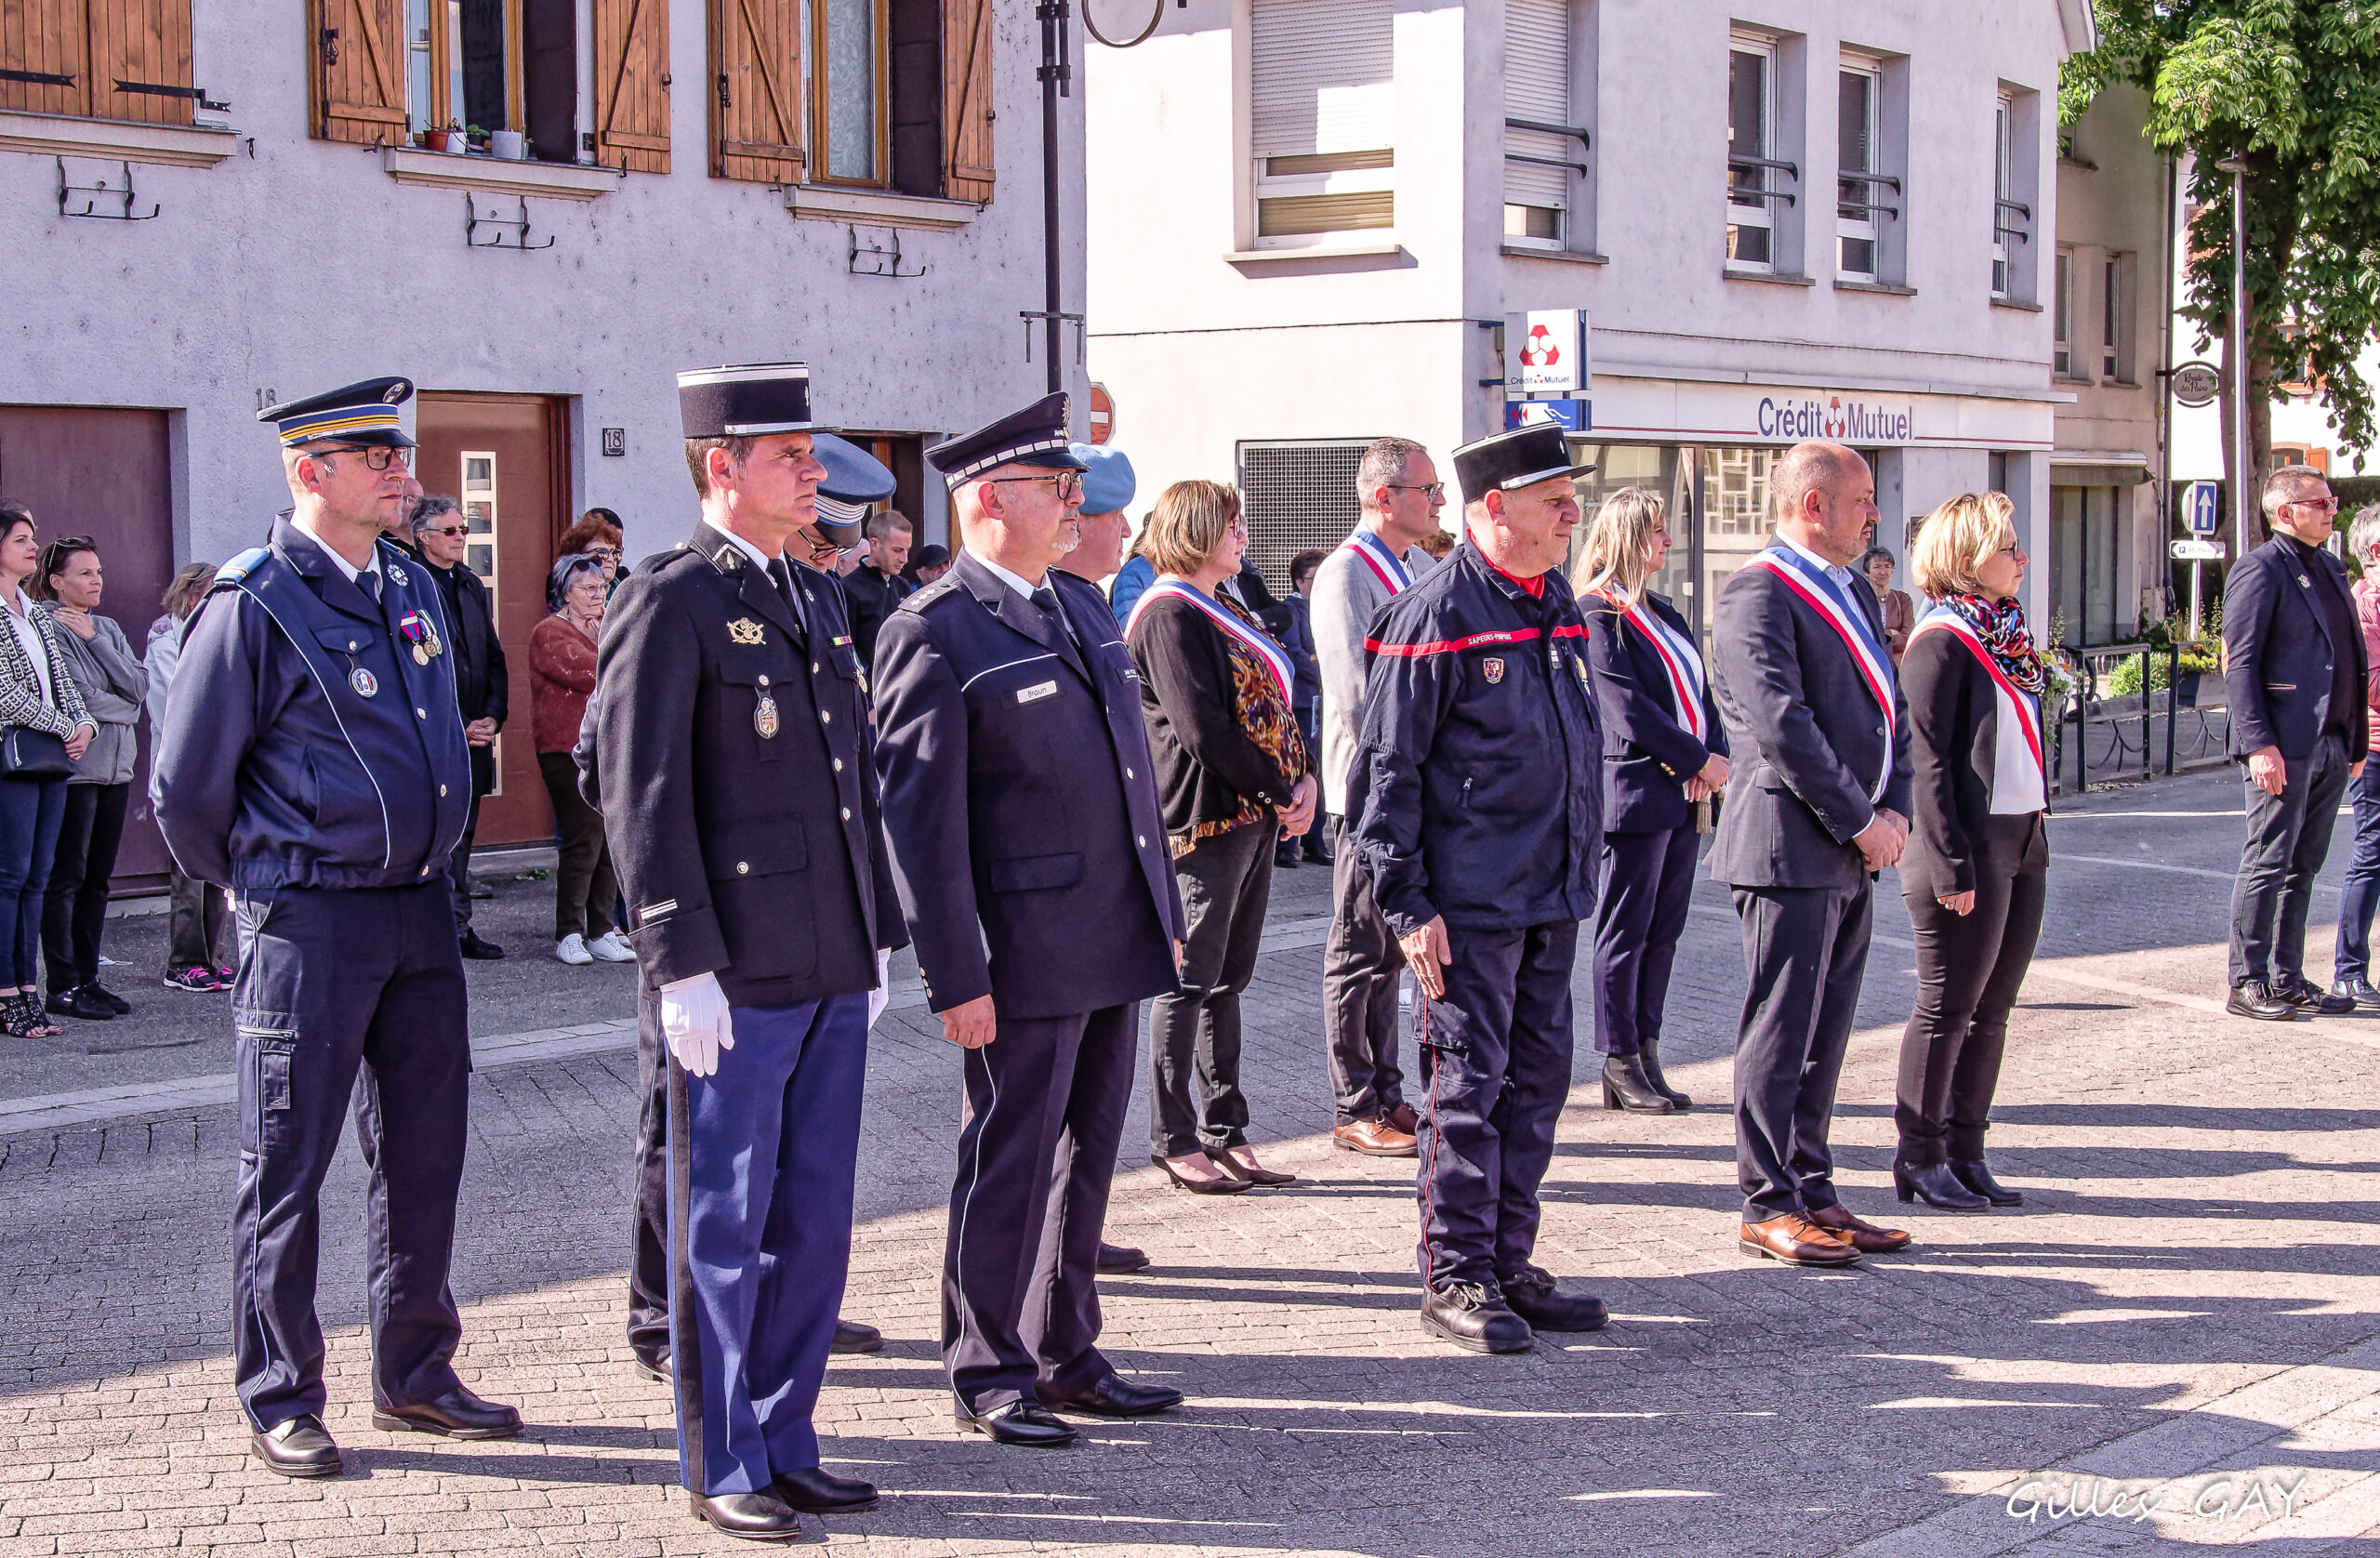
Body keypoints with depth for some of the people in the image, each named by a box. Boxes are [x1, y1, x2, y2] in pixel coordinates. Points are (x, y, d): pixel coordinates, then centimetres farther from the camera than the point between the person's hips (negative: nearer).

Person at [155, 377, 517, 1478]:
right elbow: (184, 786, -6)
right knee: (288, 1165, 3)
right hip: (308, 922, -7)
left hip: (420, 908, 7)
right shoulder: (254, 603, -11)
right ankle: (280, 1401, 13)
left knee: (425, 1151, 12)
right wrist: (257, 888, 5)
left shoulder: (413, 590, 11)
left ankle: (414, 1376, 25)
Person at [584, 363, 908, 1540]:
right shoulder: (668, 602, -9)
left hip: (830, 970, 8)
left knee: (813, 1221, 12)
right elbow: (639, 792, -14)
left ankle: (784, 1444, 23)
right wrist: (682, 966, -18)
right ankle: (722, 1468, 12)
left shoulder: (817, 599, 15)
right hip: (737, 976, -7)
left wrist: (877, 934, 17)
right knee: (725, 1227, 2)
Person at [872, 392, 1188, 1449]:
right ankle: (987, 1376, 13)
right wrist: (957, 977, -18)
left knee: (1085, 1154, 14)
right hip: (1026, 949, -8)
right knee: (1009, 1160, 1)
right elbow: (921, 818, -15)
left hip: (1115, 942, 8)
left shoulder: (1082, 605, 15)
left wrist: (1164, 909, 18)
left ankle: (1065, 1354, 25)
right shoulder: (934, 633, -12)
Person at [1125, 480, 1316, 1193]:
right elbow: (1204, 731, -19)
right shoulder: (1169, 615, -12)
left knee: (1228, 979, 12)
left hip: (1258, 814, 9)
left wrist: (1305, 778, -1)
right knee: (1192, 981, -3)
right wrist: (1281, 791, -14)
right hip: (1208, 818, -9)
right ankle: (1174, 1137, 5)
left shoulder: (1227, 612, 18)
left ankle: (1224, 1132, 18)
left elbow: (1275, 703, 16)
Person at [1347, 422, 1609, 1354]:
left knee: (1537, 1083, 12)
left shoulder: (1557, 603, 12)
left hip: (1552, 894, 8)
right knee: (1468, 1086, -2)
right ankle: (1455, 1281, 7)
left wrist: (1580, 873, 19)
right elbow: (1387, 769, -12)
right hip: (1470, 900, -8)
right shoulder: (1438, 614, -12)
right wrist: (1407, 904, -16)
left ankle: (1509, 1266, 22)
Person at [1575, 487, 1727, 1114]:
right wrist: (1698, 761, -14)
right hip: (1634, 791, -8)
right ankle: (1621, 1068, 5)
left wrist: (1716, 756, -3)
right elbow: (1628, 709, -16)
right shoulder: (1597, 615, -9)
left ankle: (1646, 1057, 16)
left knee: (1663, 932, 10)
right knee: (1625, 934, -1)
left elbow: (1701, 691, 14)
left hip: (1683, 795, 8)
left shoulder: (1662, 612, 18)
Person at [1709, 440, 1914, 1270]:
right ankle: (1769, 1207, 6)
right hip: (1792, 848, -9)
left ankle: (1811, 1193, 22)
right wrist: (1860, 821, -15)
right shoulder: (1755, 595, -13)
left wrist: (1894, 808, 2)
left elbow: (1889, 709, 17)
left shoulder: (1854, 594, 17)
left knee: (1825, 1034, 14)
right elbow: (1783, 726, -20)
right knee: (1782, 1032, -2)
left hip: (1853, 855, 9)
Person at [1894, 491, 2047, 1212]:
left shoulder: (2008, 633, 13)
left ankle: (1965, 1153, 20)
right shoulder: (1942, 639, -12)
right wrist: (1950, 865, -20)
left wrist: (2037, 833, 14)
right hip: (1971, 846, -9)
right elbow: (1926, 757, -16)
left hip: (2022, 843, 9)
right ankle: (1918, 1158, 8)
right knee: (1948, 1008, -1)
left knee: (1992, 1010, 12)